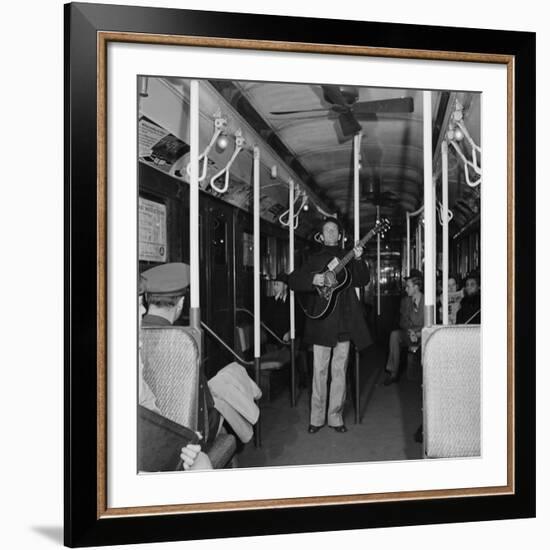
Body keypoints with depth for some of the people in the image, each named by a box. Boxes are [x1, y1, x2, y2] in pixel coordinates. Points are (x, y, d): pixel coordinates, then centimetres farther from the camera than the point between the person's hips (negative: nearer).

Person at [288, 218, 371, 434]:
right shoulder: (315, 259, 11)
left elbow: (363, 280, 1)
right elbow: (293, 280, 4)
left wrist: (358, 260, -14)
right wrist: (313, 280, -13)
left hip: (344, 321, 1)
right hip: (321, 321, -1)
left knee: (339, 370, 5)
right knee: (319, 370, 0)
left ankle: (335, 417, 13)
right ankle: (316, 418, 9)